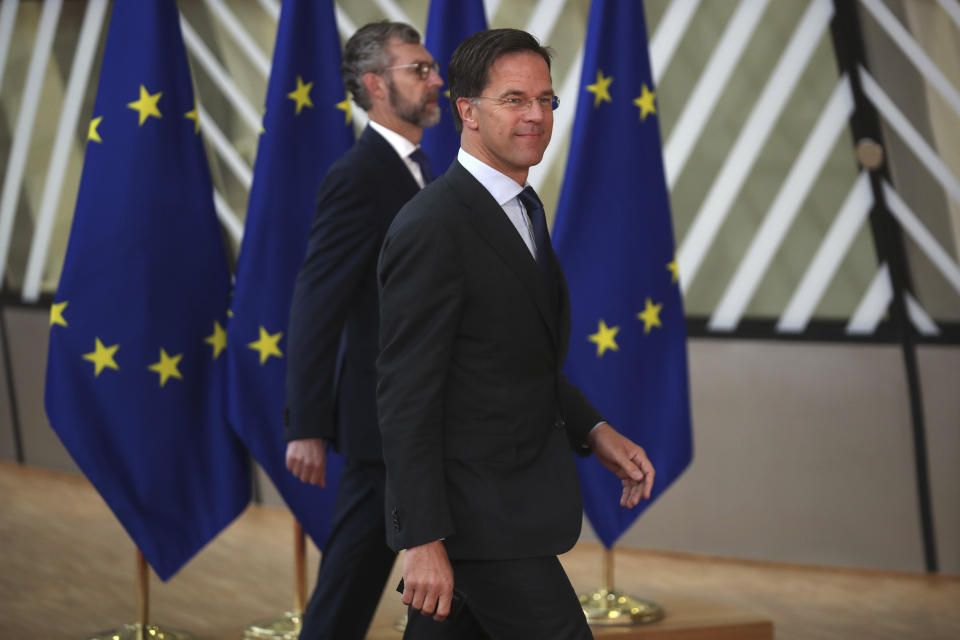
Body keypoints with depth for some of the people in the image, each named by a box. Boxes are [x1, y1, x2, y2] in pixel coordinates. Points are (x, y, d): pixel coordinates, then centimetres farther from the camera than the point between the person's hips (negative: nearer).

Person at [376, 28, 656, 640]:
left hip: (512, 493, 9)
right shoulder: (433, 227, -18)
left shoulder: (523, 209, 13)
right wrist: (423, 540, -22)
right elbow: (406, 395, -20)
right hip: (479, 519, -9)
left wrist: (594, 432, 10)